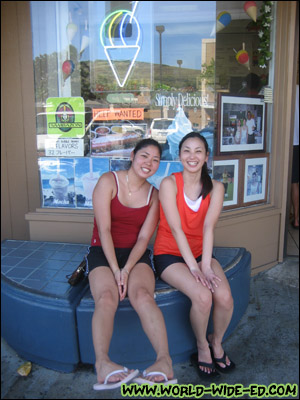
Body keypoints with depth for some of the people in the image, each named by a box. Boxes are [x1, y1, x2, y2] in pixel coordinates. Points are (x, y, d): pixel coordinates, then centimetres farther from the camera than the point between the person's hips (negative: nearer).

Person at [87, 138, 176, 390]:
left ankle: (164, 360, -37)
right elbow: (104, 230, -10)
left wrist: (127, 270, -15)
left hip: (136, 254, 2)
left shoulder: (154, 195, 8)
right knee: (106, 298, -31)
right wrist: (115, 270, -17)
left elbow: (144, 238, 0)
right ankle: (102, 363, -39)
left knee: (142, 294, -29)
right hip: (103, 252, -1)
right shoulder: (108, 181, -2)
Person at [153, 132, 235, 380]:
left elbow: (208, 227, -12)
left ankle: (217, 343, 12)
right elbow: (176, 229, -16)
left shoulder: (215, 188, 1)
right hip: (169, 255, -3)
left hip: (200, 252, 3)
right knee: (202, 296, -27)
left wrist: (206, 266, -23)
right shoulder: (169, 183, -9)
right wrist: (194, 268, -21)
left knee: (225, 297, -21)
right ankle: (202, 348, 4)